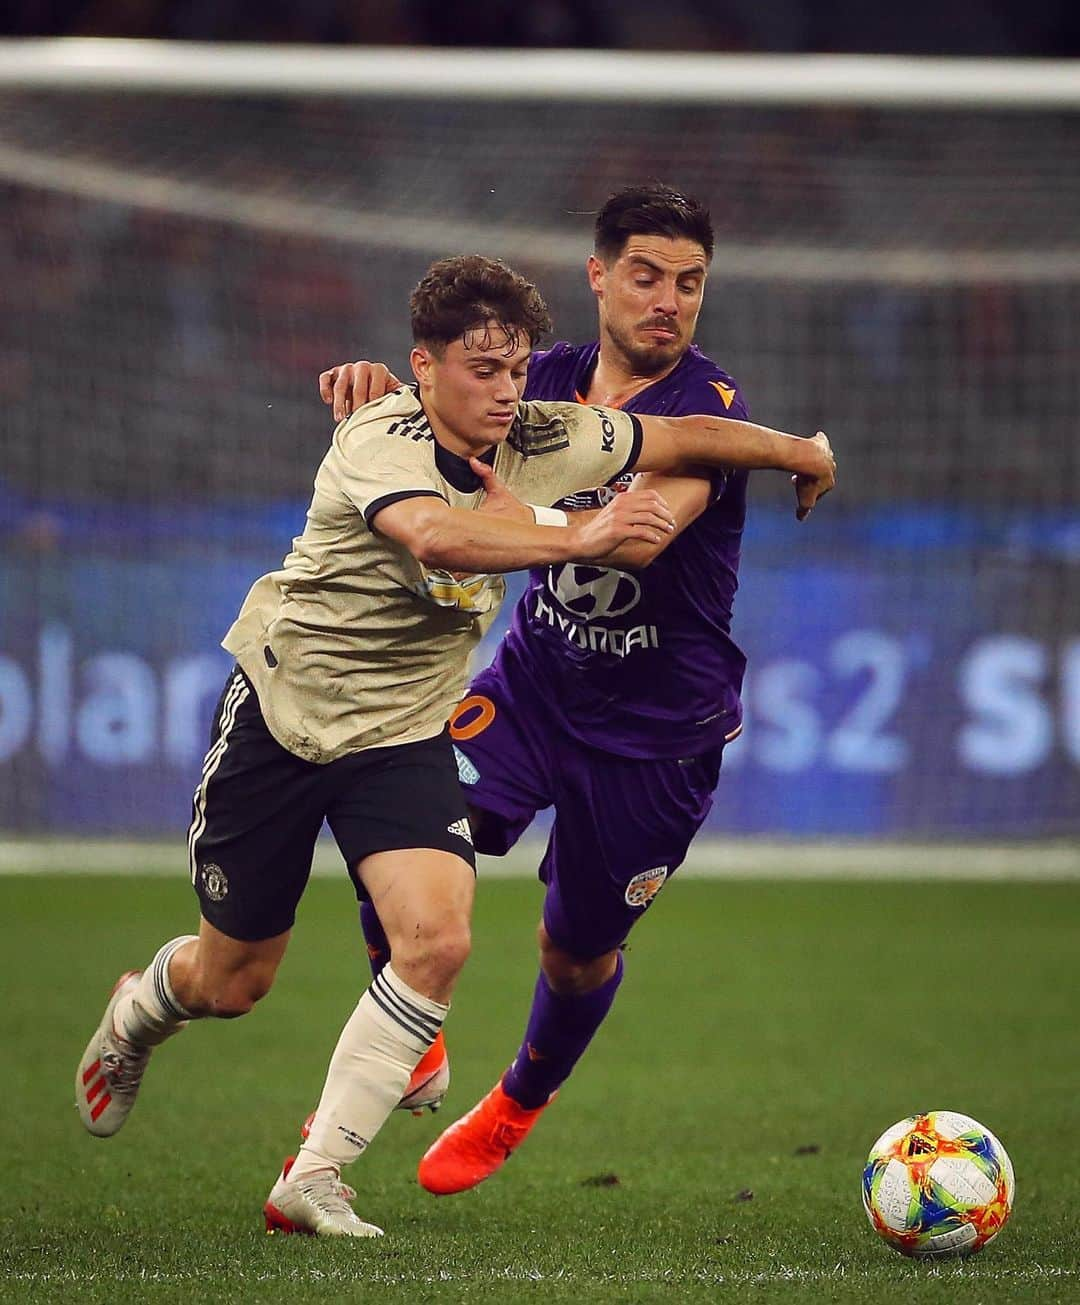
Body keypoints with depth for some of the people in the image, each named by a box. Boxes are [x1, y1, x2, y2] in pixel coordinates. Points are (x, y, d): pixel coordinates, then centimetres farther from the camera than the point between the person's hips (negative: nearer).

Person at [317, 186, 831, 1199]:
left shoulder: (710, 407, -20)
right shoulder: (554, 378, -1)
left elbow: (641, 533, -35)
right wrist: (379, 391, -17)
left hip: (657, 726, -3)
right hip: (534, 678, 3)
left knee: (578, 952, 9)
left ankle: (518, 1105, 42)